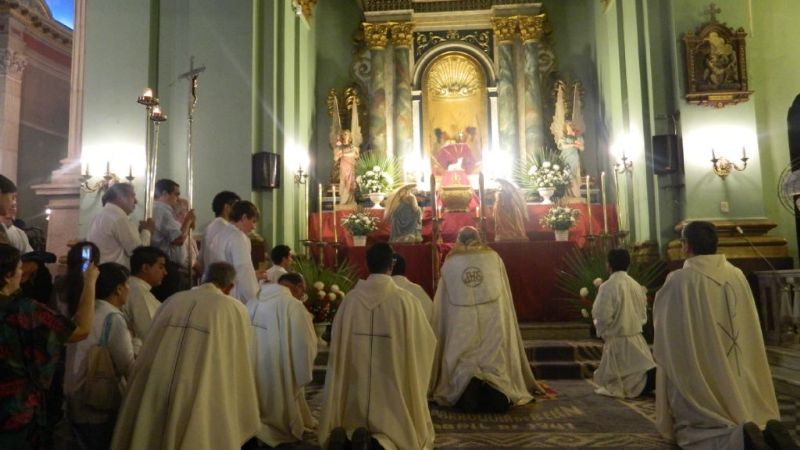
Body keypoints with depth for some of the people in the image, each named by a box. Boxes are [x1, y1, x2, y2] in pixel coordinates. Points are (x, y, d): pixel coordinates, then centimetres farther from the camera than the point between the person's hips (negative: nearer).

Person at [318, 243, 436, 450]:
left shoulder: (350, 298, -5)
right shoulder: (405, 300, -12)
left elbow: (337, 340, 4)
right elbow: (426, 340, -4)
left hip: (357, 378, 3)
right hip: (392, 380, -3)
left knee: (357, 423, 22)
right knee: (398, 427, 14)